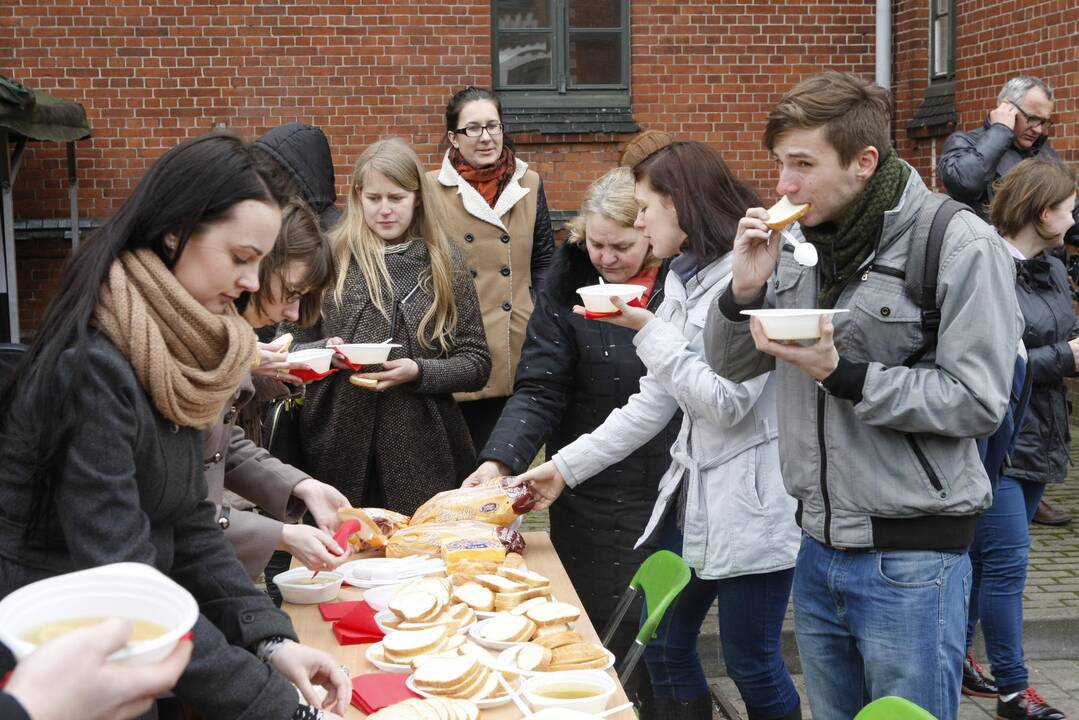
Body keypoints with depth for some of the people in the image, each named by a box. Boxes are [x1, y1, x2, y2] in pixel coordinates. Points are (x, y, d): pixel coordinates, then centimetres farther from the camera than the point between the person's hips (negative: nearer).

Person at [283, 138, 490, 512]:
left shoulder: (443, 268, 5)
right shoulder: (329, 259, 2)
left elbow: (476, 363, 4)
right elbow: (288, 348, 7)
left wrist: (418, 371, -12)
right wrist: (324, 352, -13)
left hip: (422, 455, 1)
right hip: (340, 451, 0)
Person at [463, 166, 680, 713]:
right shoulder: (567, 285, -4)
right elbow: (539, 390, -9)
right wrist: (500, 459, -21)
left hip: (675, 493, 1)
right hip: (595, 500, 0)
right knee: (606, 638, 3)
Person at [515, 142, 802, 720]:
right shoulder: (684, 281, 10)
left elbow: (726, 402, -22)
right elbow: (652, 405, 12)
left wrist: (649, 329, -16)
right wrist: (565, 466, 10)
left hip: (749, 498, -9)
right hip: (693, 490, 9)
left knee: (750, 662, 3)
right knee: (662, 645, 13)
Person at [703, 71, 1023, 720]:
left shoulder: (962, 247, -13)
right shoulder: (800, 241, 5)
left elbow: (978, 403, -17)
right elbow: (732, 365, 9)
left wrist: (840, 372, -23)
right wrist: (746, 290, -10)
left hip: (911, 559, -6)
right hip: (820, 546, 6)